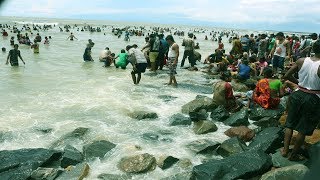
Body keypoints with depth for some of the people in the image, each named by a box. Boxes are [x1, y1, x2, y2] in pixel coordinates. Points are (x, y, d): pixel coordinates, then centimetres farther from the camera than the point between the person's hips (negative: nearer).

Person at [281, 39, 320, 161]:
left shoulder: (301, 61, -7)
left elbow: (286, 76, 1)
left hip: (298, 94, 4)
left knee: (290, 123, 18)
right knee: (303, 129, 11)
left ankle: (285, 150, 24)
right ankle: (293, 155, 23)